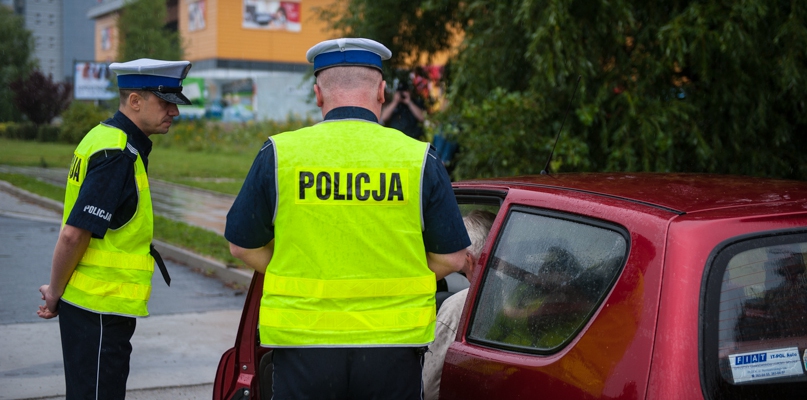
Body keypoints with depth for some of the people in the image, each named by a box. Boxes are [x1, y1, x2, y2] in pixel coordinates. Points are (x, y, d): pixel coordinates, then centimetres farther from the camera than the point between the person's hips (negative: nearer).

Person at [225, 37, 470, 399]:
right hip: (393, 345, 0)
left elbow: (244, 246, 5)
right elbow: (451, 258, 1)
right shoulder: (419, 159, -2)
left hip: (302, 344, 0)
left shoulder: (279, 154, -2)